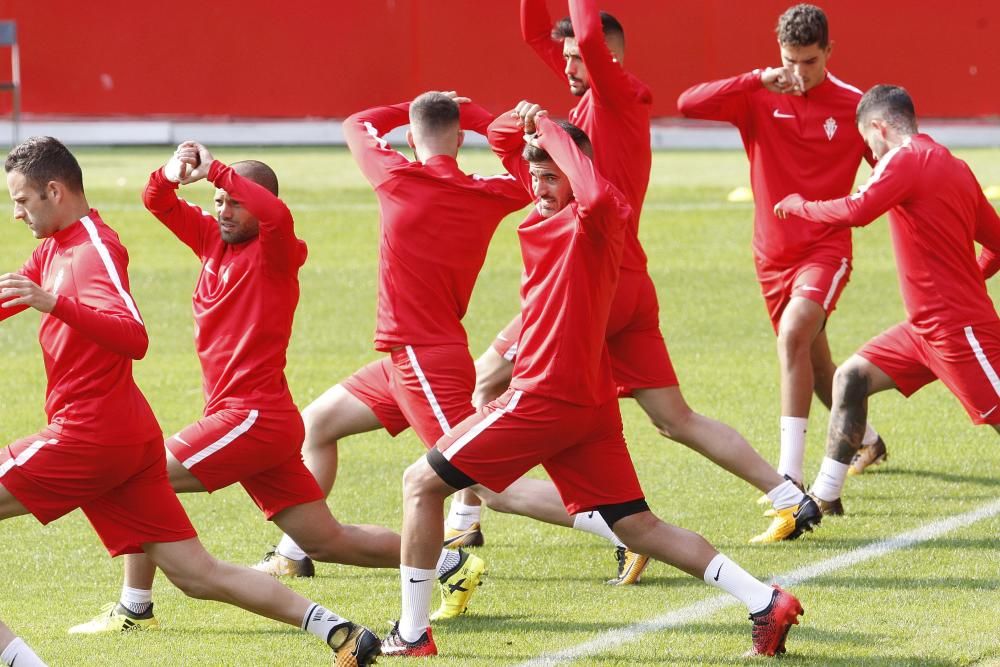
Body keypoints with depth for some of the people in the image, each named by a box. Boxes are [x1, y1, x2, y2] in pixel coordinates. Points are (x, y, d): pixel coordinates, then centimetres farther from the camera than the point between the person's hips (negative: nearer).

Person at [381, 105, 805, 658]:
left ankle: (411, 633, 4)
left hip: (545, 398, -9)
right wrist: (525, 118, -1)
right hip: (589, 403, 9)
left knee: (422, 484, 1)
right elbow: (500, 138, 22)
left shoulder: (598, 218, -12)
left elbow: (598, 195, -38)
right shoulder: (547, 204, 11)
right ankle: (766, 603, -1)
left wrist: (552, 131, -26)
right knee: (638, 529, 8)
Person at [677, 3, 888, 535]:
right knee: (814, 361, 18)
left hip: (826, 247, -4)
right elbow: (688, 104, -16)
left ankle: (790, 479, -32)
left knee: (794, 335, -28)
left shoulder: (854, 106, -4)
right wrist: (758, 81, -24)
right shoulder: (759, 100, -3)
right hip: (772, 251, 4)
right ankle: (867, 441, 47)